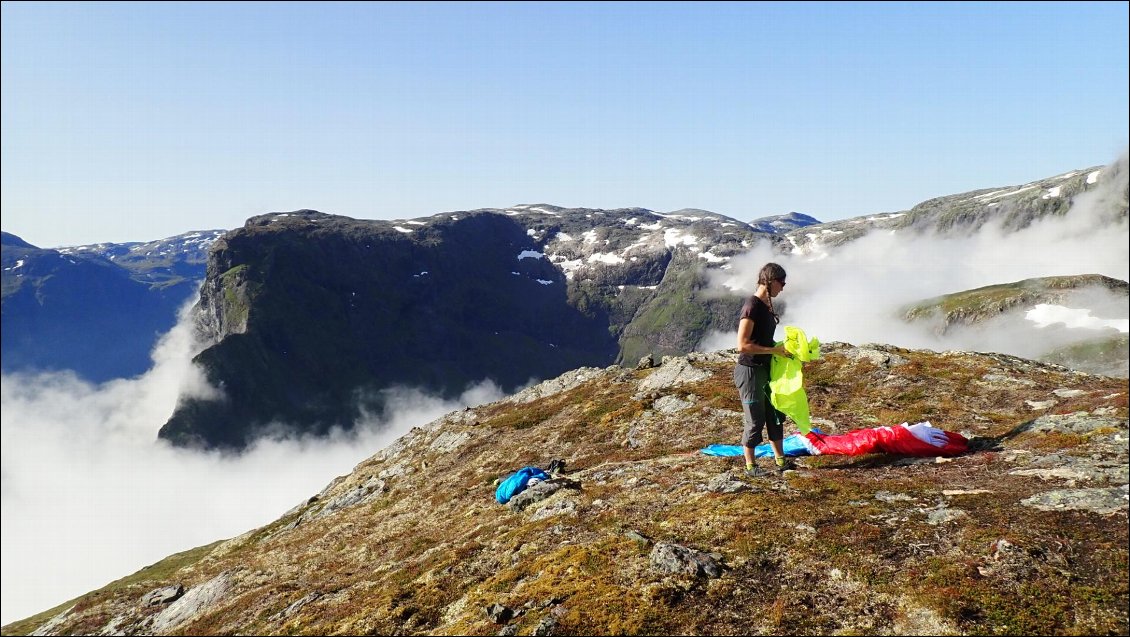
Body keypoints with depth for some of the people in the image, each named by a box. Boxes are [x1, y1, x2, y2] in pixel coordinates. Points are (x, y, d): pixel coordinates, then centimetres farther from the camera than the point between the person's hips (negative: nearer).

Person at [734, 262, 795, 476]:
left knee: (775, 414, 15)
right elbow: (743, 345, -25)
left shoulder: (767, 305, 9)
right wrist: (774, 350, -20)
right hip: (750, 370, -9)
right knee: (755, 419, 0)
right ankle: (750, 466, 13)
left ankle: (780, 460, 27)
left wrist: (782, 350, 7)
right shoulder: (752, 307, -20)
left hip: (765, 369, 9)